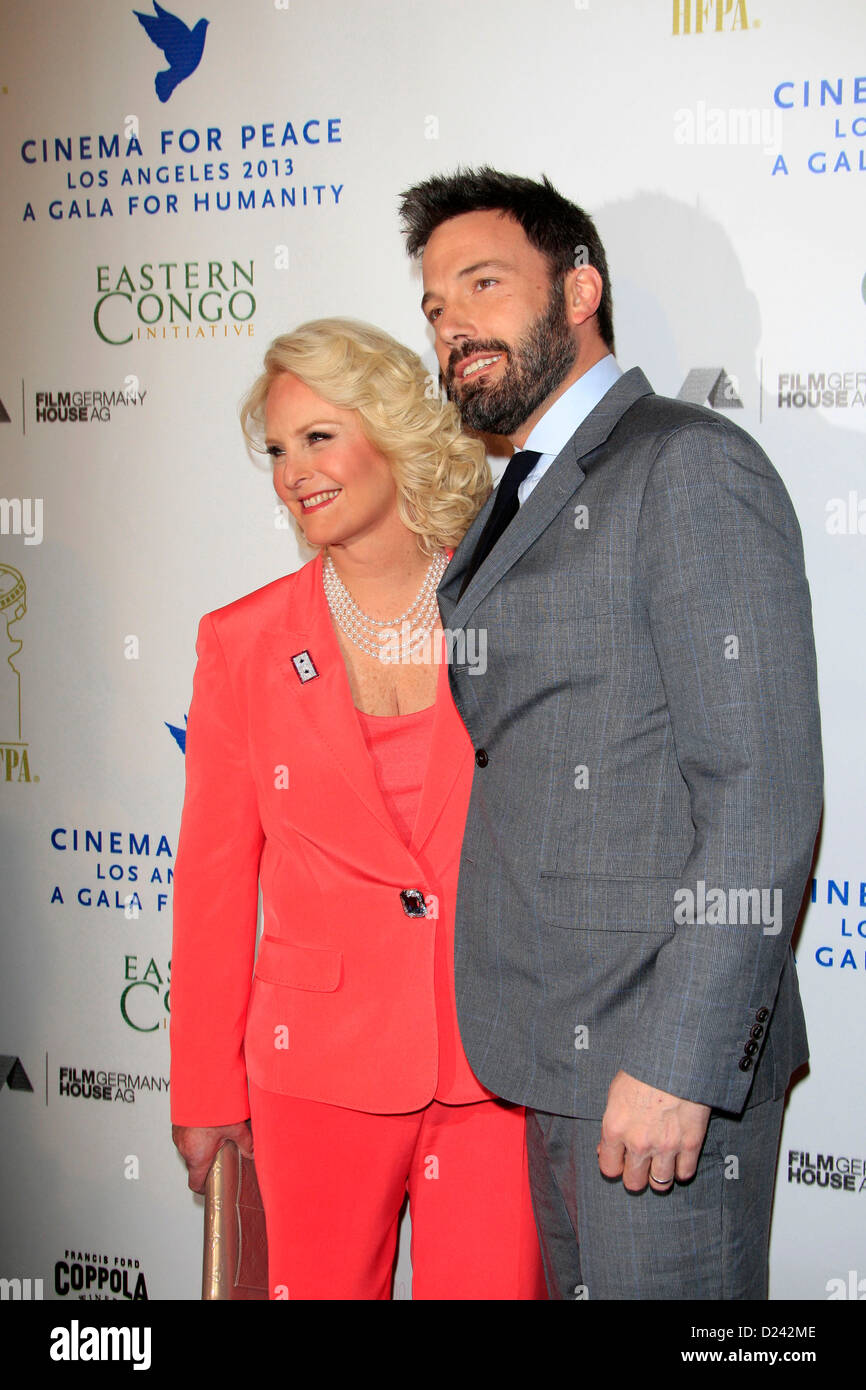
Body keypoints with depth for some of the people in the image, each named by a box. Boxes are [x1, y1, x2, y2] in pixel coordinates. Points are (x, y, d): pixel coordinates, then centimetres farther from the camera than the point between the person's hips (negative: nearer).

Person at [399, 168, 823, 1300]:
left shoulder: (690, 466, -11)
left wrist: (677, 1060, -21)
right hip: (553, 1048, 8)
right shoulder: (517, 506, 18)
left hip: (663, 1048, -8)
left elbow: (765, 789, -18)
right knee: (575, 1283, 17)